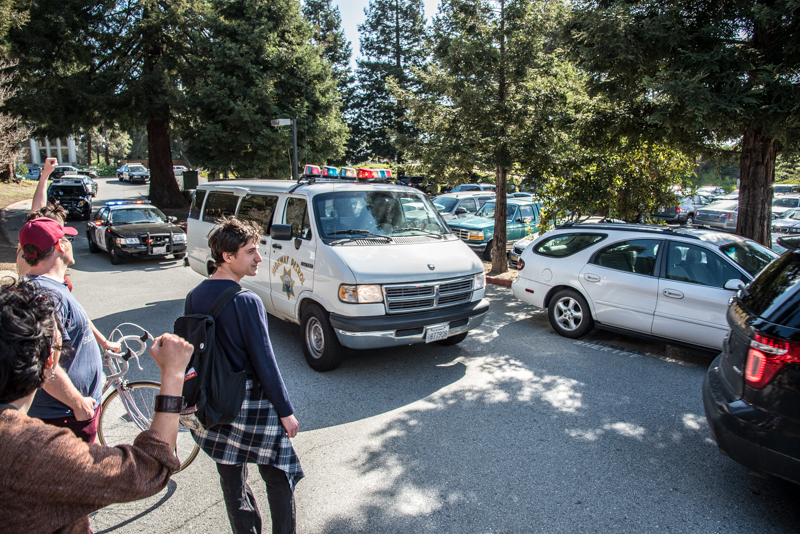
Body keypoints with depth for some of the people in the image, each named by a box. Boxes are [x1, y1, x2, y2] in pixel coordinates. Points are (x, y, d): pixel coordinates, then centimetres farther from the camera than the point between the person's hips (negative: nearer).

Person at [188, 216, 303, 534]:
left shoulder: (195, 297, 0)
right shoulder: (246, 302, -22)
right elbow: (265, 363, -19)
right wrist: (286, 411, -10)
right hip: (252, 406, -7)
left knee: (231, 481, 20)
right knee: (278, 480, 10)